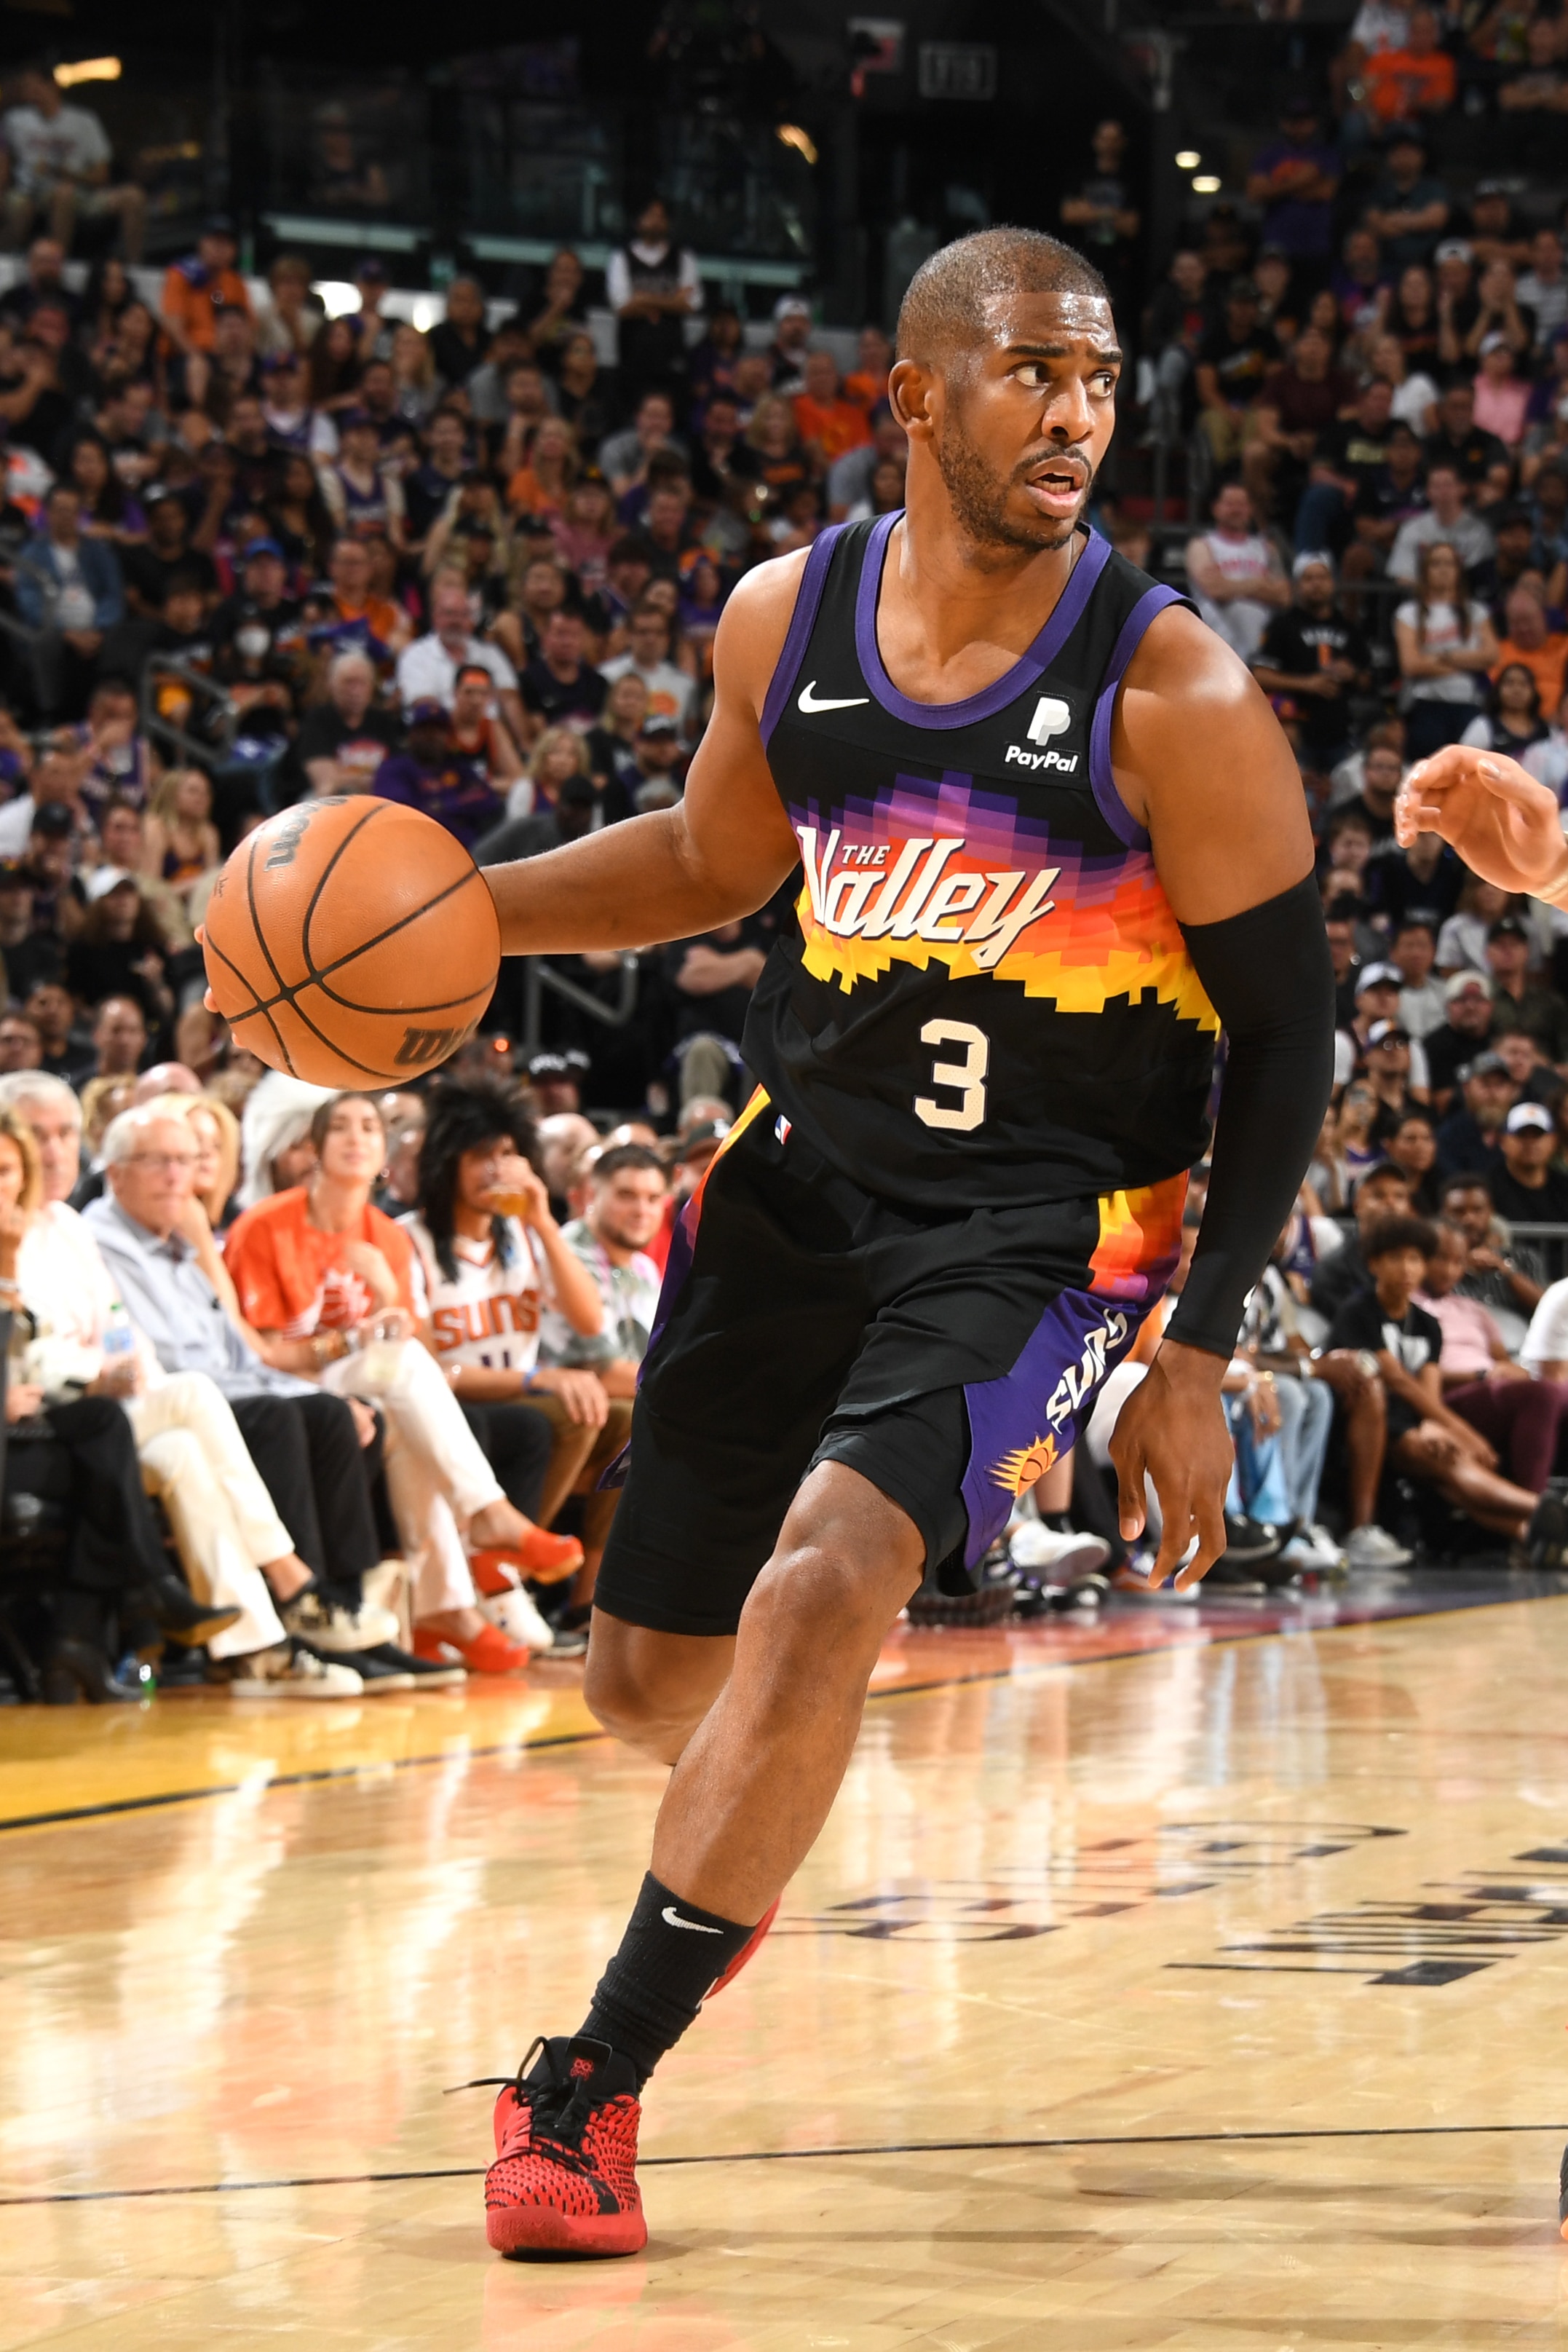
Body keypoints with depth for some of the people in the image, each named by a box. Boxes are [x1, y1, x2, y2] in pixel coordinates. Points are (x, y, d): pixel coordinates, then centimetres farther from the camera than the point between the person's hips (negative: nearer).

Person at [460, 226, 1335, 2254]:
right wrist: (466, 907, 1)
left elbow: (1287, 1039, -8)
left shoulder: (1172, 696, -16)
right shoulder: (788, 619, -3)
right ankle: (753, 1831, 51)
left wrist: (1197, 1354, -12)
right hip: (801, 1176, 5)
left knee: (825, 1587, -27)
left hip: (1039, 1223, -5)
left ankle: (592, 2080, -15)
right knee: (648, 1670, 11)